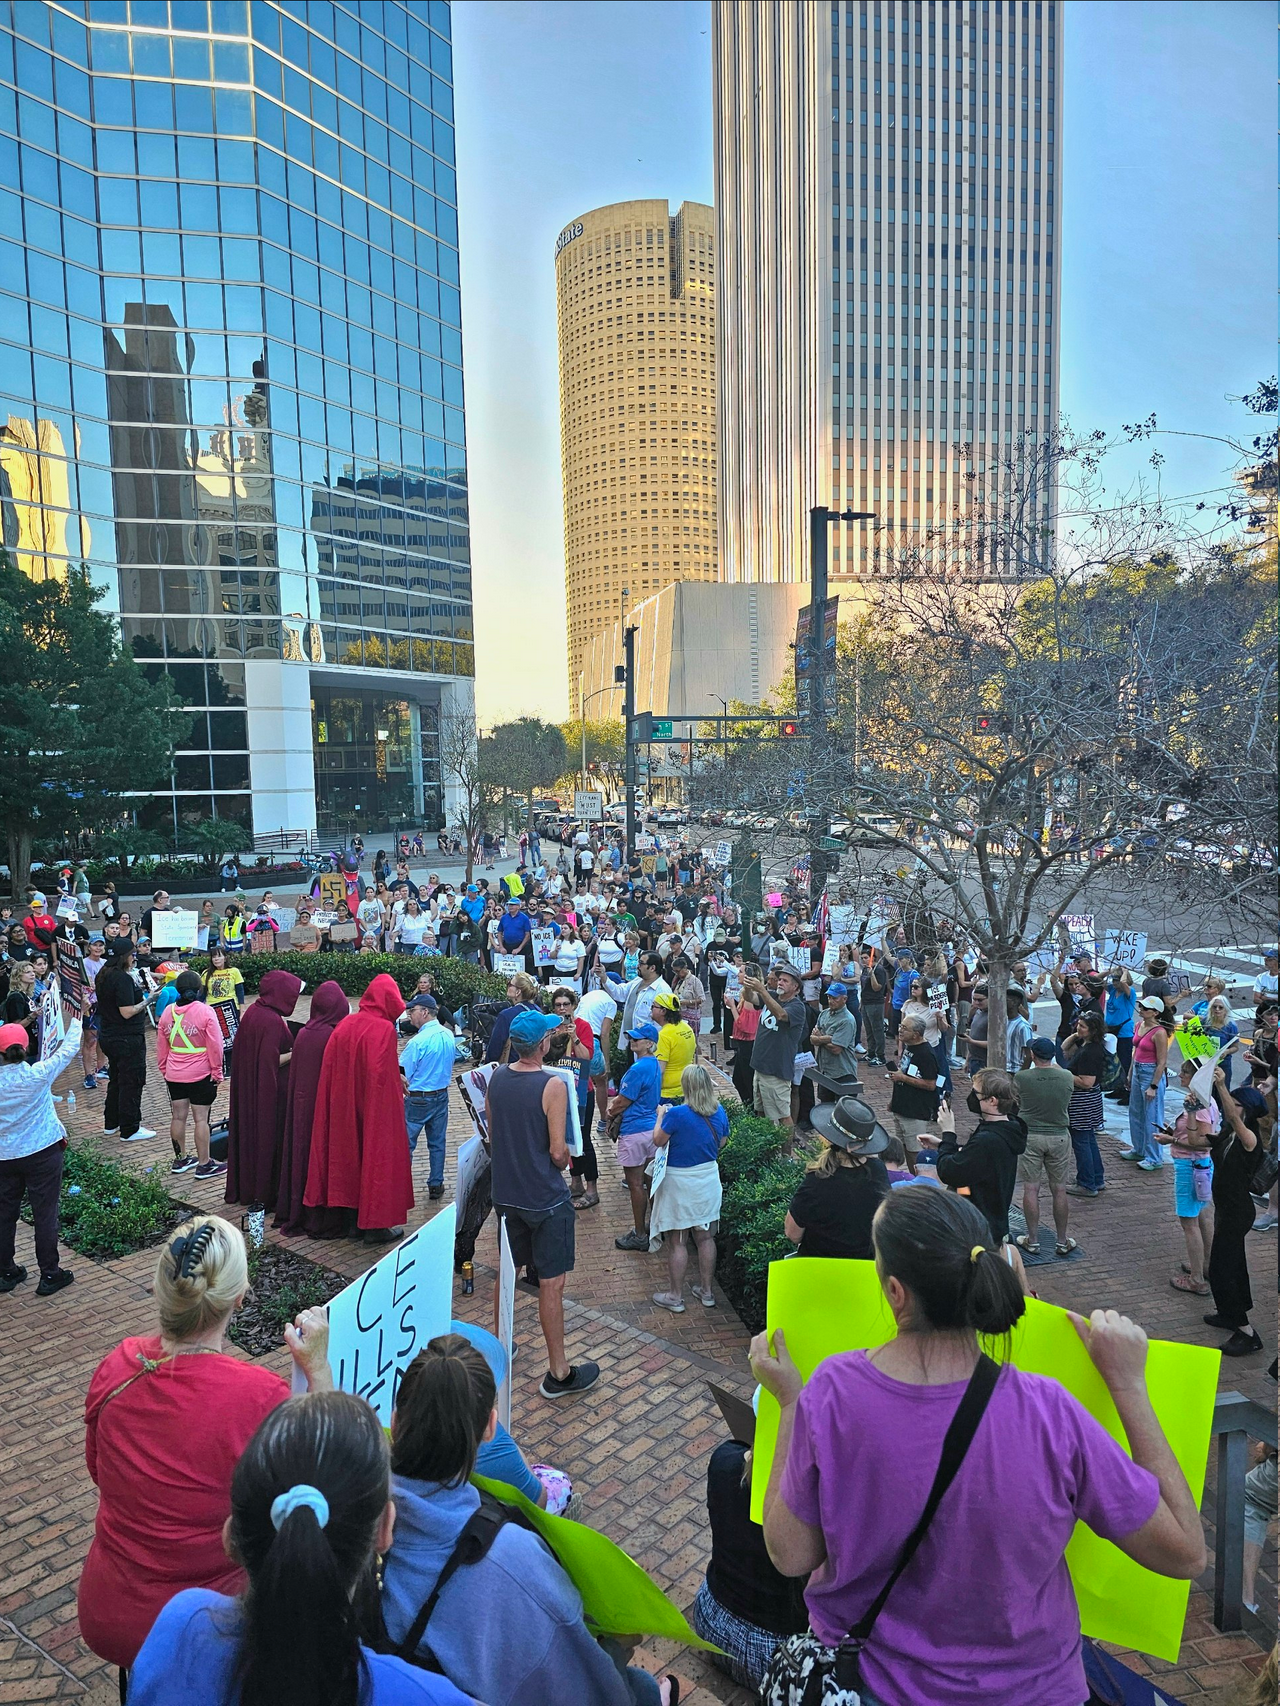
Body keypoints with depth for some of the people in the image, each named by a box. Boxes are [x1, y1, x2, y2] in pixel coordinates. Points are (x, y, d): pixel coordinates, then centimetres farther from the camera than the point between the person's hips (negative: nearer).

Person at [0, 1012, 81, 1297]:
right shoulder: (38, 1075, -17)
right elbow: (69, 1049, -6)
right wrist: (77, 1020, 7)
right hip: (42, 1153, -3)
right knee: (45, 1214, 6)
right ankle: (49, 1275, 13)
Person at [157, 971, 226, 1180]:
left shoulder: (167, 1012, 2)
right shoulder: (206, 1012, -14)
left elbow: (161, 1046, 11)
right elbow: (215, 1046, -12)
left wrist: (164, 1069, 23)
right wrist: (217, 1072, -2)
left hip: (174, 1075, 5)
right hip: (201, 1075, -5)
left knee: (178, 1116, 14)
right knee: (201, 1119, 1)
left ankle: (180, 1159, 27)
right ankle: (204, 1165, 7)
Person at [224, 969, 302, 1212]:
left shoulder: (253, 1012, 4)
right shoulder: (273, 1021, -24)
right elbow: (271, 1061, -25)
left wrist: (290, 1046, 11)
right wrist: (296, 1052, -14)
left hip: (248, 1088, 9)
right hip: (270, 1092, -9)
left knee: (250, 1134, 18)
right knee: (269, 1138, 3)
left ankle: (244, 1188, 30)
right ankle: (265, 1194, 12)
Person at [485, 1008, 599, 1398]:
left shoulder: (496, 1078, -3)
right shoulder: (552, 1086, -21)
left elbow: (492, 1135, 8)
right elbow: (558, 1151, -19)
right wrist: (564, 1163, 2)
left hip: (505, 1193, 6)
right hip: (545, 1198, -6)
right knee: (552, 1282, 4)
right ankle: (559, 1373, 13)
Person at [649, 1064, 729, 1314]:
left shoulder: (677, 1114, -22)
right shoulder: (719, 1112, -5)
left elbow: (658, 1140, -9)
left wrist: (661, 1115, 5)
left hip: (679, 1181, -5)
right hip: (708, 1178, 5)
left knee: (676, 1241, 7)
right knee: (705, 1237, 17)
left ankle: (676, 1297, 17)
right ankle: (707, 1292, 27)